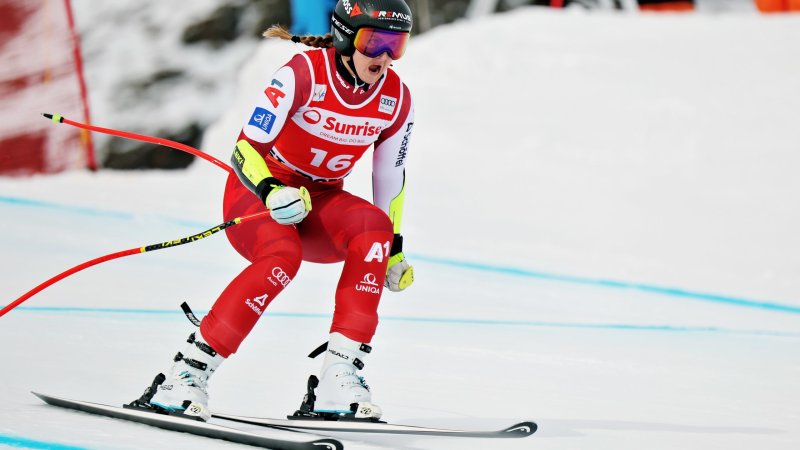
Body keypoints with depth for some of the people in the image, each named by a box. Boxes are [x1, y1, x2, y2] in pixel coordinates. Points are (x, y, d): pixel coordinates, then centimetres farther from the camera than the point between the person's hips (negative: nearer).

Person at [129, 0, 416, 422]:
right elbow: (246, 149, -21)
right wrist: (272, 192, -39)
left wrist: (394, 246, 15)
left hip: (319, 202, 4)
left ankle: (339, 377, -30)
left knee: (373, 225, -29)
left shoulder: (396, 98, -5)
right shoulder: (303, 74, -20)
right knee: (283, 255, -36)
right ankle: (187, 372, -28)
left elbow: (390, 176, 11)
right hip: (257, 191, -4)